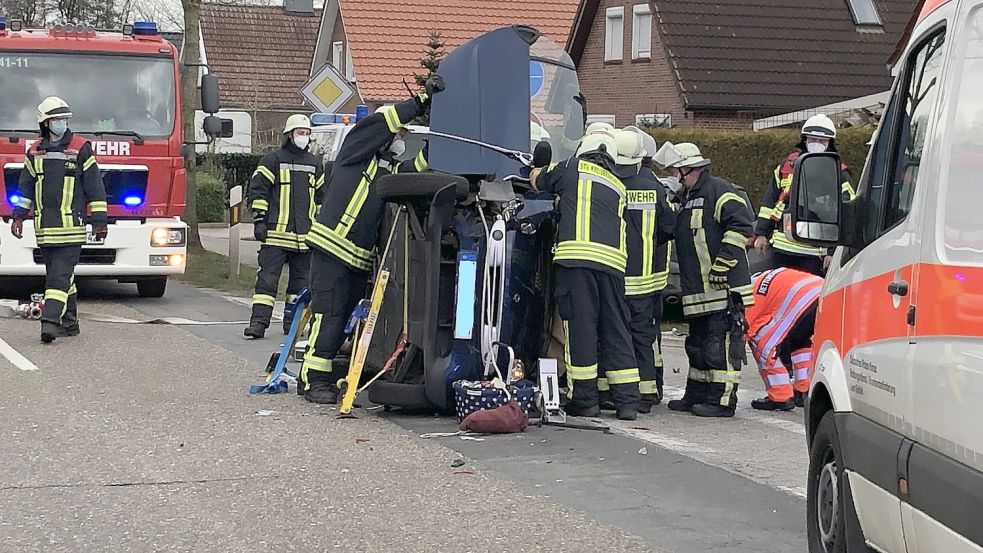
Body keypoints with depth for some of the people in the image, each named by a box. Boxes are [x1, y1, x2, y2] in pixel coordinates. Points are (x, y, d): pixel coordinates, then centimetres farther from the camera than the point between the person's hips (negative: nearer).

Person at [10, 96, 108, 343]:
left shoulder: (81, 149, -1)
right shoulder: (35, 152, 12)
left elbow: (95, 187, 0)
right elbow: (26, 187, 18)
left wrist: (100, 220, -3)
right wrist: (18, 216, 9)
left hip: (71, 226, -5)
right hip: (44, 227, 5)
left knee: (60, 274, -12)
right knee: (59, 274, 9)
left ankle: (51, 321, -20)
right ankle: (69, 323, 17)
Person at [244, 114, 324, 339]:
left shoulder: (315, 164, 17)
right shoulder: (274, 159, 1)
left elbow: (321, 195, 25)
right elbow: (257, 189, -1)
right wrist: (259, 219, -8)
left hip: (305, 236, 5)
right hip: (276, 233, -5)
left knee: (300, 279, 8)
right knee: (268, 278, -9)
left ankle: (293, 321, 16)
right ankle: (259, 322, -11)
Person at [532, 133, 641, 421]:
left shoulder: (573, 168, 12)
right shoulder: (618, 187, 25)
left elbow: (538, 181, 26)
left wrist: (539, 173, 50)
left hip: (577, 256, -4)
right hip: (612, 260, 4)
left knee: (579, 325, 0)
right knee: (616, 330, 8)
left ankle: (585, 399, 1)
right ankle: (627, 401, 7)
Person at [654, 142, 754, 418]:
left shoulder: (718, 191, -10)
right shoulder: (687, 197, 21)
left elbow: (740, 227, -20)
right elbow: (672, 233, 32)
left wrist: (721, 265, -22)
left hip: (724, 289, -10)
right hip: (698, 292, 10)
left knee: (721, 345, -8)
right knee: (698, 344, 16)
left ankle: (722, 400, -6)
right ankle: (696, 396, 24)